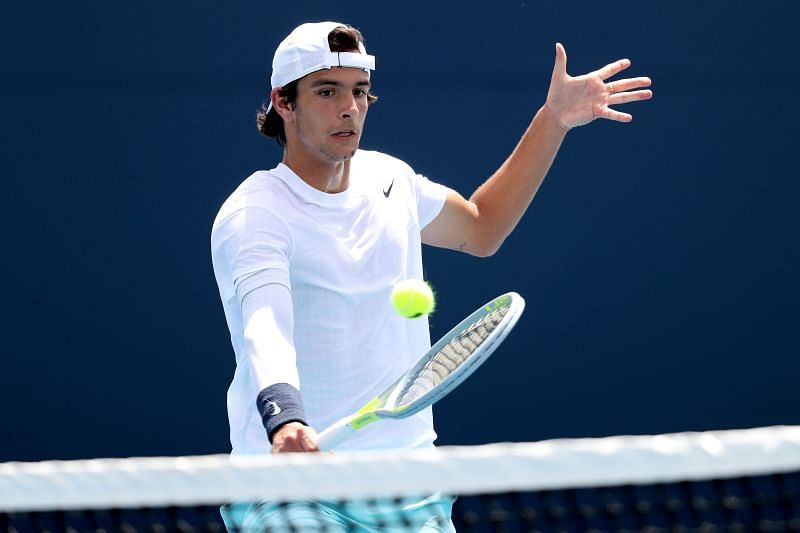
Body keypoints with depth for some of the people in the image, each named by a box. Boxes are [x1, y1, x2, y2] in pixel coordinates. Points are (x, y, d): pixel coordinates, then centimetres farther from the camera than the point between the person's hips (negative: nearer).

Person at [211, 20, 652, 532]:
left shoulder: (388, 178, 8)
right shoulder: (253, 216, -15)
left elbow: (479, 227, 27)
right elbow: (265, 331, -32)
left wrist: (554, 120, 22)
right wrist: (285, 422, -52)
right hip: (290, 476, -6)